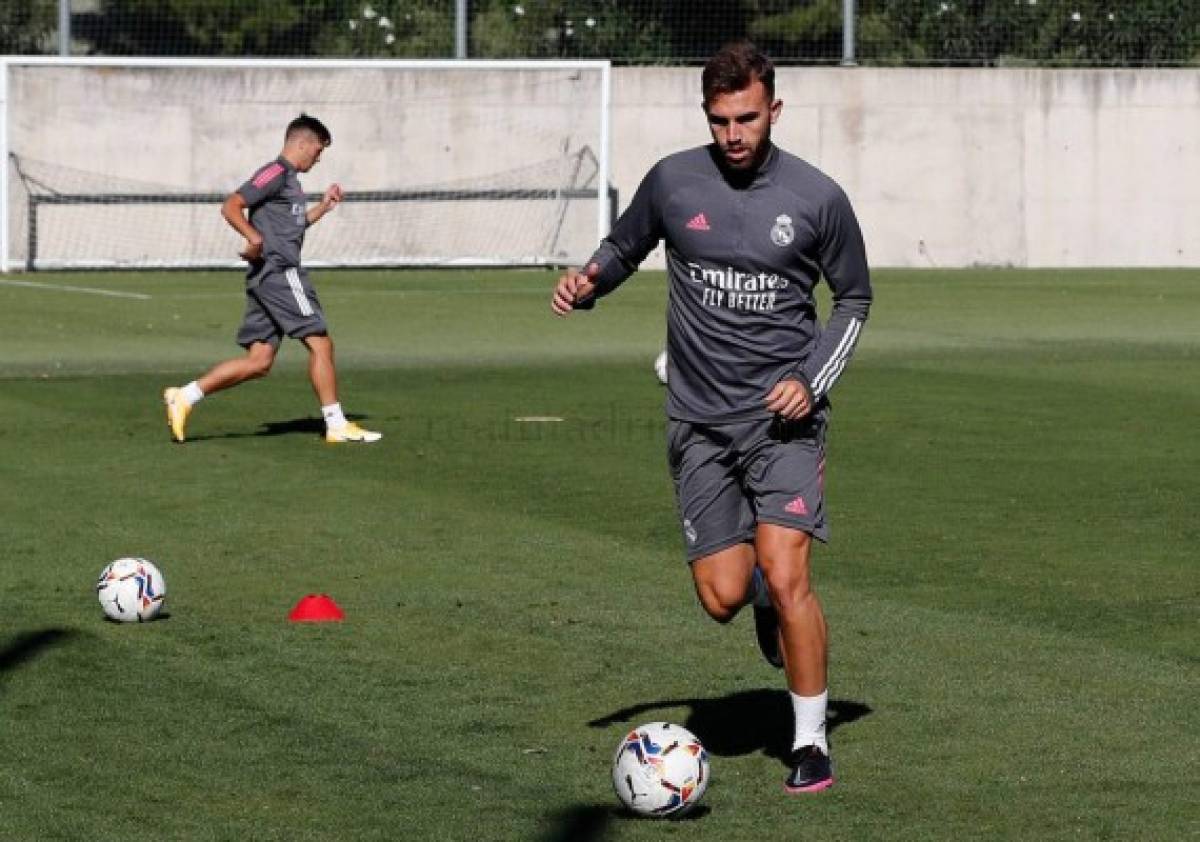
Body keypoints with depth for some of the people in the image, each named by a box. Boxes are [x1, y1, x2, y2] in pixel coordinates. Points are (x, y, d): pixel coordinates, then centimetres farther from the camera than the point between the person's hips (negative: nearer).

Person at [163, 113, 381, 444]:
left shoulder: (289, 179, 23)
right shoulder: (276, 172, -7)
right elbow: (231, 207, -15)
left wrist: (323, 206, 27)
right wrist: (254, 237, -28)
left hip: (266, 279, 10)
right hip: (279, 272, -10)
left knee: (258, 361, 4)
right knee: (320, 343, -6)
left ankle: (184, 396, 0)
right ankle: (337, 425, -2)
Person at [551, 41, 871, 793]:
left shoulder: (817, 197, -5)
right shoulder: (673, 182, -1)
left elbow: (855, 300, 7)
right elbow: (623, 249, 17)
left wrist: (812, 380, -7)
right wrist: (585, 284, -6)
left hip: (783, 417, -2)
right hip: (700, 422, 2)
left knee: (786, 576, -17)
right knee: (723, 597, -2)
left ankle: (812, 741, -2)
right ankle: (771, 601, 36)